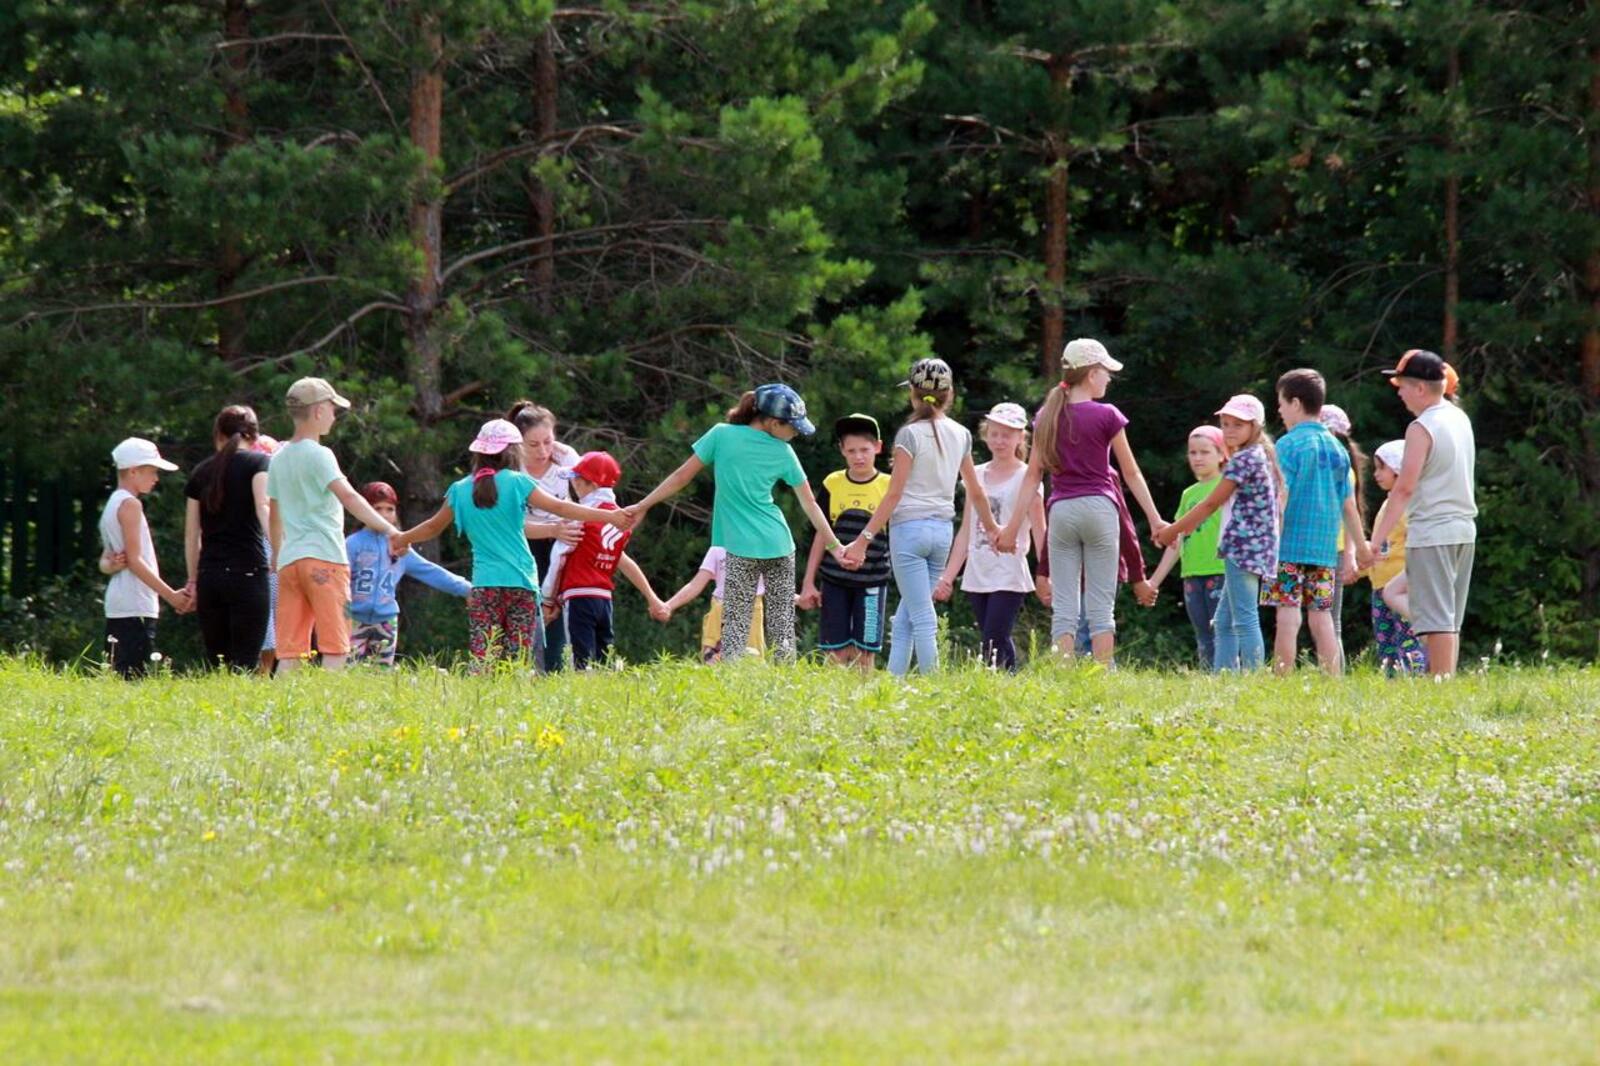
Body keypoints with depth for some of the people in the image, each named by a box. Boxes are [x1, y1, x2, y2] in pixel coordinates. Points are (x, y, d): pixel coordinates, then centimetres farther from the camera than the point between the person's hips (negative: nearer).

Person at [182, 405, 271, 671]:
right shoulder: (257, 462, 2)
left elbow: (191, 534, 17)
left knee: (216, 662, 9)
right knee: (245, 663, -7)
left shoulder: (201, 471, 15)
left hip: (209, 575, 4)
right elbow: (263, 507, -16)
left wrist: (192, 580, 23)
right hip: (248, 572, -4)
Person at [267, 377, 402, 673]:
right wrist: (388, 529, -26)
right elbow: (348, 497, -20)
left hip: (289, 560, 7)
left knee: (289, 652, 3)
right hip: (324, 557, -7)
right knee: (335, 648, -6)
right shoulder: (318, 455, -7)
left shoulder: (279, 458, 16)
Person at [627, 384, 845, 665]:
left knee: (736, 625, -5)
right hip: (780, 547, 2)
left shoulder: (722, 435, -3)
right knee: (782, 630, 6)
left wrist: (643, 506, 10)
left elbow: (682, 476, 0)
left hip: (741, 548, -2)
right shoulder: (783, 453, 2)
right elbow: (810, 504, 7)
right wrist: (835, 547, 16)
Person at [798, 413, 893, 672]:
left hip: (872, 583, -2)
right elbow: (822, 537, 10)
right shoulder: (832, 484, 4)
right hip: (835, 581, 2)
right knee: (837, 652, 0)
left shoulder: (889, 487, -1)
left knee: (864, 653, -2)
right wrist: (808, 583, 8)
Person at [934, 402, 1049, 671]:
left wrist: (1044, 577, -11)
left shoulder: (1026, 478, -1)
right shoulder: (978, 476, 13)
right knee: (1000, 648, 6)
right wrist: (948, 576, 12)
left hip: (1009, 576, -5)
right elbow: (965, 533, 16)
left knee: (993, 647, -15)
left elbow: (1039, 532, -4)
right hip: (977, 575, 5)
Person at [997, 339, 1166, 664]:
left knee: (1063, 607, 2)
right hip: (1098, 508, -3)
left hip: (1061, 511, 3)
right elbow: (1131, 473, -1)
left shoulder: (1047, 417, 6)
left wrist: (1013, 525, 10)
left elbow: (1033, 475, 6)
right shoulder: (1107, 416, -4)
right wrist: (1155, 519, 5)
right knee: (1101, 605, 0)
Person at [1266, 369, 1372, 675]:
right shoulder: (1337, 449, 12)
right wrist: (1361, 547, 25)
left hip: (1290, 546, -6)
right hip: (1326, 548, 6)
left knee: (1288, 617, -7)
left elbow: (1280, 497, -13)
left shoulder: (1289, 445, -6)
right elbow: (1348, 505, 16)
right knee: (1321, 617, 8)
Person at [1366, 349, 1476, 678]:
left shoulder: (1422, 428, -14)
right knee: (1451, 620, 13)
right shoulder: (1461, 420, 10)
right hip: (1464, 529, 8)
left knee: (1436, 619, -7)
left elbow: (1404, 488, -18)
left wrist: (1376, 539, -17)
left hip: (1431, 532, -8)